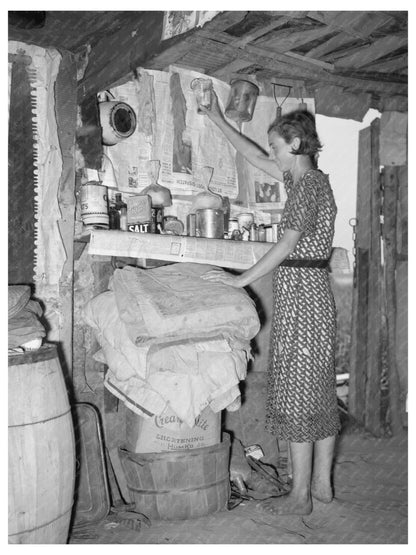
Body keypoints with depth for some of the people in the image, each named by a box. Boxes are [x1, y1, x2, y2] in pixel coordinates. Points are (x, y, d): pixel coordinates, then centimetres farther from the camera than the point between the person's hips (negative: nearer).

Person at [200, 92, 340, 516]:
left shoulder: (308, 185, -13)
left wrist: (241, 279, -16)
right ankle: (321, 484, 22)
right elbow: (257, 159, 25)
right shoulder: (305, 179, 15)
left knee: (297, 393, -3)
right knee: (319, 391, 12)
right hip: (312, 291, 10)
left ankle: (301, 495, 7)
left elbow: (286, 245, -20)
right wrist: (219, 122, 29)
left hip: (300, 290, -10)